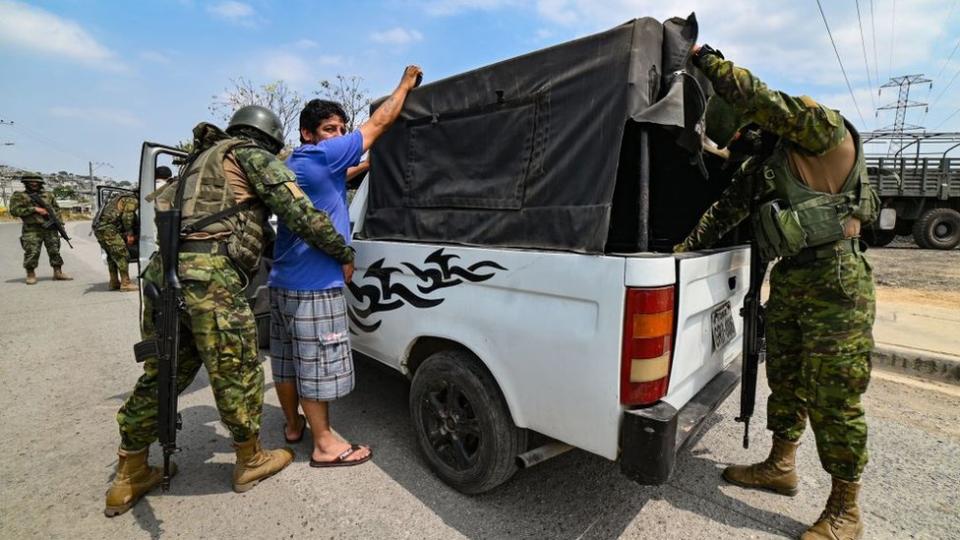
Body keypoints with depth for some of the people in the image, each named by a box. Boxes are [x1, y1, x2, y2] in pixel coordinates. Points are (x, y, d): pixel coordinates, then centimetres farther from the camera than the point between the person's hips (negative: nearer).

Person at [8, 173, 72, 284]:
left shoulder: (48, 195, 15)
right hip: (32, 230, -3)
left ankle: (58, 273, 10)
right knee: (32, 253, -6)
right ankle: (31, 275, 5)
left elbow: (57, 209, 16)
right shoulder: (18, 196, 5)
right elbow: (14, 211, -6)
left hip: (51, 228, 3)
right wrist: (34, 209, -14)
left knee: (55, 251, 3)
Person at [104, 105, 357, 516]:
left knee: (161, 374, 19)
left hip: (163, 269, 9)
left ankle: (129, 477, 31)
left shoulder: (204, 159, 30)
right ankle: (250, 461, 22)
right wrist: (344, 253, 1)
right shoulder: (253, 156, 4)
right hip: (209, 274, -9)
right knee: (237, 372, 5)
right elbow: (301, 213, -7)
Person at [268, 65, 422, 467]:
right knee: (316, 366, 0)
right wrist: (406, 83, 7)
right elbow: (378, 123, -5)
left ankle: (293, 424, 35)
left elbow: (346, 175, 32)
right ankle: (324, 445, 13)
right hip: (314, 286, -10)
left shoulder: (294, 164, 16)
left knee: (287, 360, 18)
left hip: (283, 282, 10)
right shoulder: (321, 156, -11)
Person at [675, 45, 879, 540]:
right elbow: (725, 210, 17)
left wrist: (707, 59, -11)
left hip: (834, 281, -8)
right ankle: (780, 466, 33)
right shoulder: (759, 163, 14)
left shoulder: (821, 130, -10)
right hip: (787, 280, 8)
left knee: (834, 397, -1)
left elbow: (761, 100, -22)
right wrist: (683, 249, 16)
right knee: (786, 382, 16)